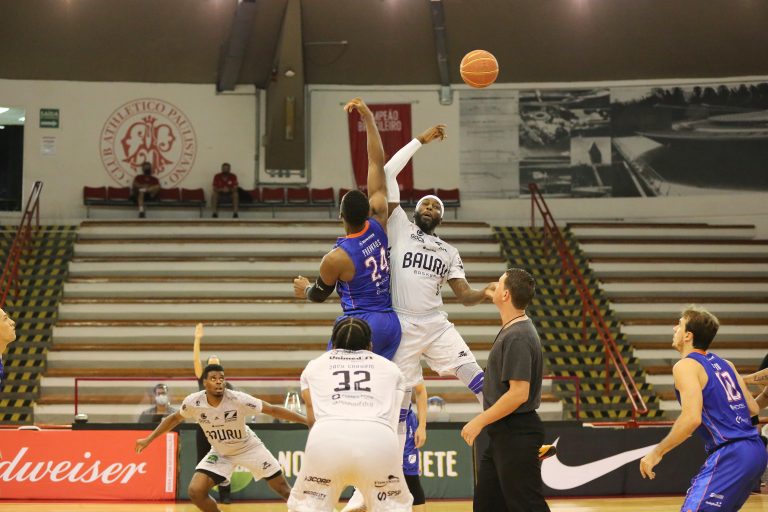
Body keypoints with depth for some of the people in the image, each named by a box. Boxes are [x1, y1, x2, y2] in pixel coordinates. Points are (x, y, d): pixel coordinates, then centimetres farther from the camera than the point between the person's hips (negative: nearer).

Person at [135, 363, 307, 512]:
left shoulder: (238, 399, -31)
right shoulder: (193, 402, -23)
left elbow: (273, 410, -25)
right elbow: (175, 418, -1)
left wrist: (307, 421, -29)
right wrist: (148, 439, 1)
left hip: (249, 447, -2)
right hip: (220, 453, 2)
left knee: (284, 489, 0)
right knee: (196, 491, -15)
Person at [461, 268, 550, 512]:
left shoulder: (517, 337, -20)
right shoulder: (510, 330, 10)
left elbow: (518, 393, -25)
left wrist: (479, 421, -19)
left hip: (516, 436, -10)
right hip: (501, 435, 10)